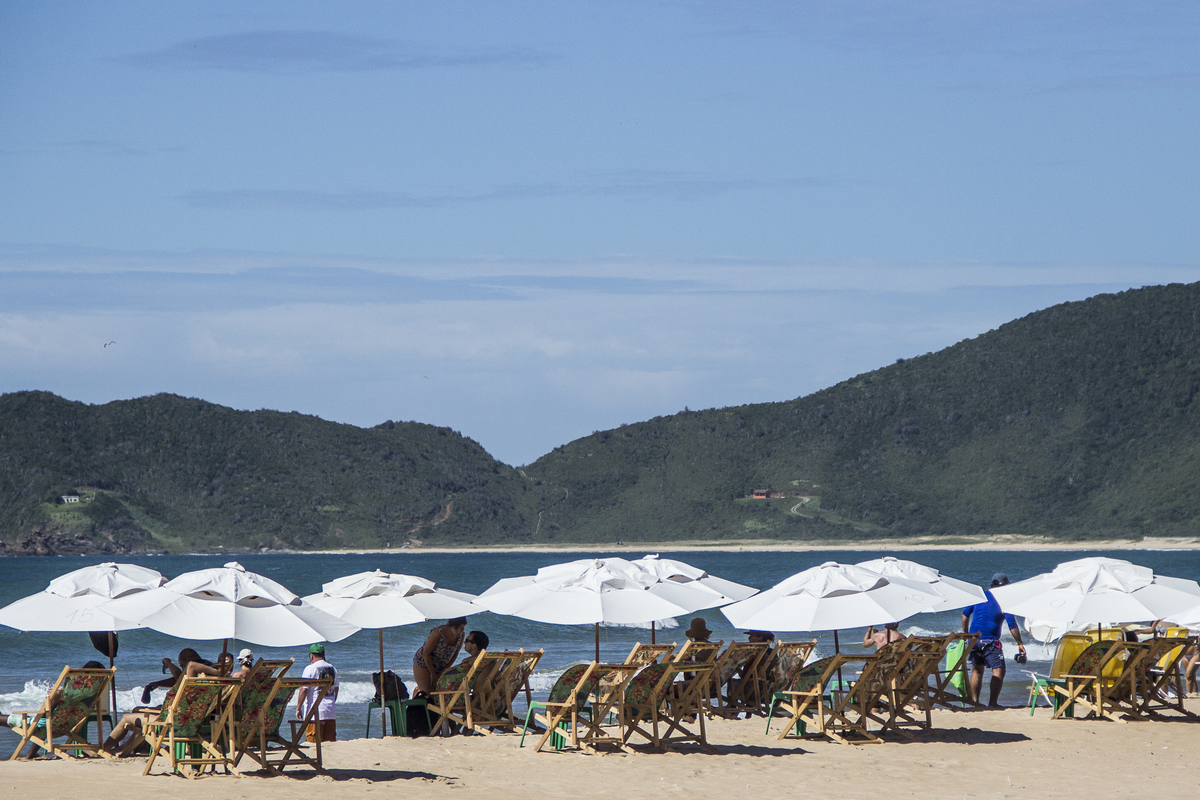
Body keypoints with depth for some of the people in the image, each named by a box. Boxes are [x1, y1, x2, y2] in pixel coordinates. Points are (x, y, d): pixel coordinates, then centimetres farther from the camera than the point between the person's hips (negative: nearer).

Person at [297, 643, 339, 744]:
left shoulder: (310, 669, -8)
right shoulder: (332, 669, 11)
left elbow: (303, 690, -10)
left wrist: (298, 708, -3)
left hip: (315, 712, -6)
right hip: (331, 712, 6)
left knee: (313, 742, -5)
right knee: (331, 742, 7)